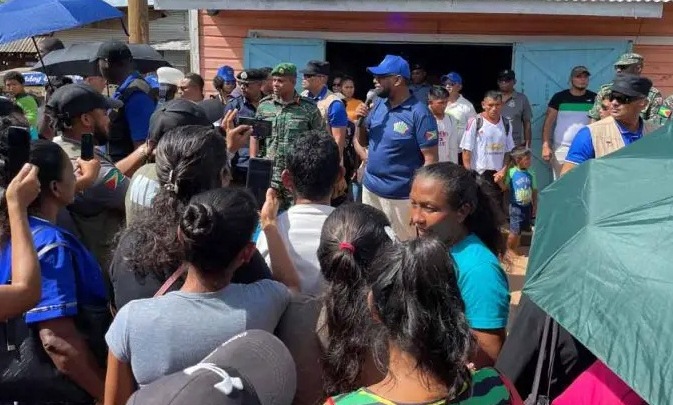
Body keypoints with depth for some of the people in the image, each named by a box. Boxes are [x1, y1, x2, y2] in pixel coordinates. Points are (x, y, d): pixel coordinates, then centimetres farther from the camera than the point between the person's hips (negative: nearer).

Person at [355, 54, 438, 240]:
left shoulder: (419, 113, -16)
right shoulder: (378, 104, 4)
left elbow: (430, 158, -16)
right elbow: (363, 142, 13)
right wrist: (360, 121, -7)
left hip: (401, 196, -6)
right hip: (370, 188, 7)